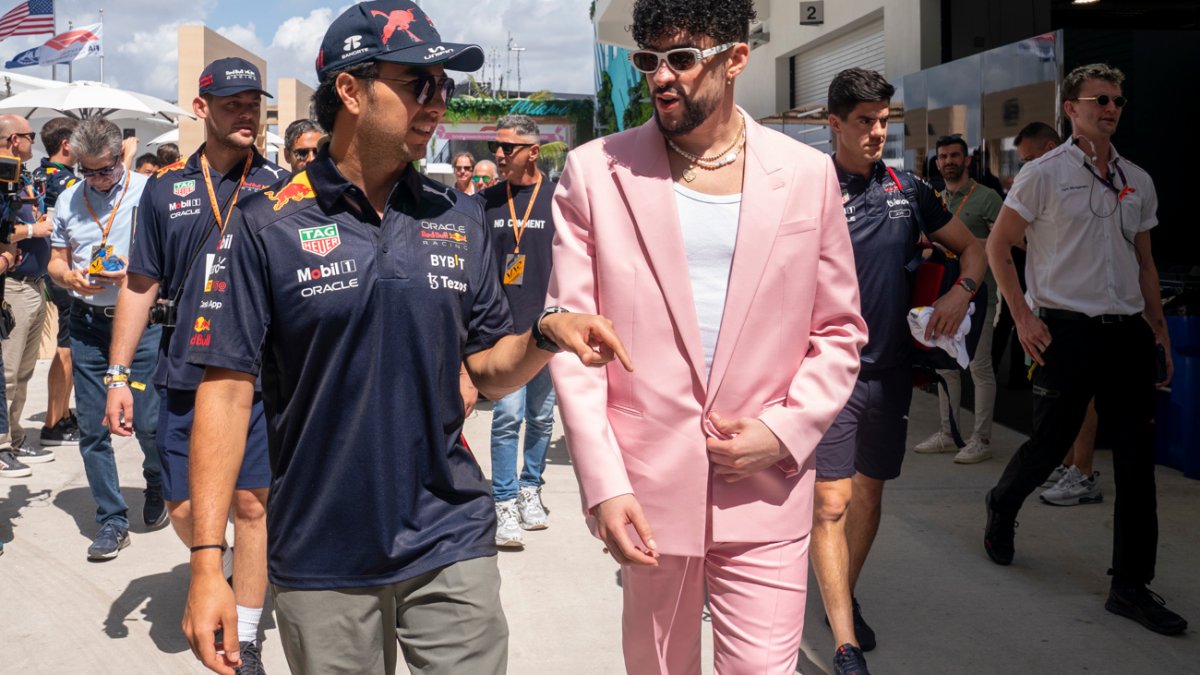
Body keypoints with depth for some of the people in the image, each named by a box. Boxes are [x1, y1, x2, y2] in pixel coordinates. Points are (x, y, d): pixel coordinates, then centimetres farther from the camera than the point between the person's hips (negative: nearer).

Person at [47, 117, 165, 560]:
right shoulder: (68, 201, 10)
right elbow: (55, 262, 16)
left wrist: (135, 274, -19)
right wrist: (71, 277, -7)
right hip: (88, 324, 4)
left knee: (148, 422, -5)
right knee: (93, 428, 3)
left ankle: (157, 489, 27)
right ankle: (112, 521, 14)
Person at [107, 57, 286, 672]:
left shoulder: (280, 187, 2)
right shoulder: (167, 188, 6)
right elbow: (140, 286, 9)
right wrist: (118, 376, 5)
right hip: (185, 376, 2)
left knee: (250, 505, 2)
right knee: (184, 509, 7)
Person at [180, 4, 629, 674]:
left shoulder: (460, 218, 4)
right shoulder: (268, 227, -6)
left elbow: (489, 370, 8)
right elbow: (227, 392, -7)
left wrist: (546, 335, -14)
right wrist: (207, 561, -11)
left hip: (451, 546, 2)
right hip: (320, 564, -2)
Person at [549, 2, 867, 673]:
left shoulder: (807, 173, 3)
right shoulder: (596, 171, -1)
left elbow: (840, 330, 8)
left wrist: (785, 432, -7)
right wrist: (603, 484, -10)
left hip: (765, 487, 0)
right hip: (647, 489, 0)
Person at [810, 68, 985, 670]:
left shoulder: (908, 190, 7)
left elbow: (972, 247, 18)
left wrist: (961, 291, -2)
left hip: (890, 369, 5)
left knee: (869, 491, 16)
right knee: (832, 501, -8)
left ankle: (843, 596, 38)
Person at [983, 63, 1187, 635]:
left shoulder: (1137, 182, 13)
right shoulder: (1044, 174, -3)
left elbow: (1145, 262, 19)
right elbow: (997, 245, -3)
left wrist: (1159, 330, 13)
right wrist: (1023, 317, -10)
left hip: (1128, 332, 5)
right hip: (1065, 331, -5)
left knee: (1137, 461, 2)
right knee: (1048, 445, 2)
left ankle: (1131, 585, 11)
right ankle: (1002, 507, 36)